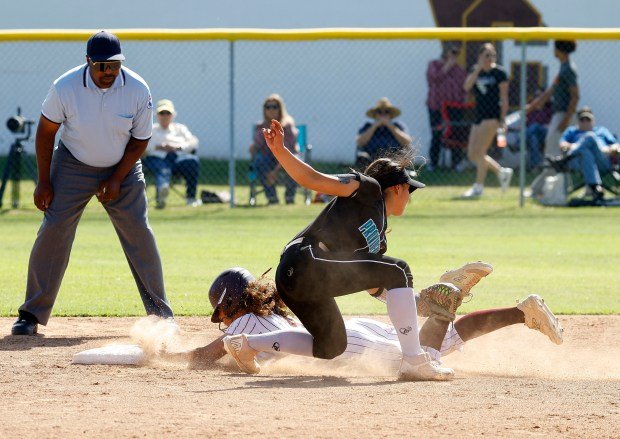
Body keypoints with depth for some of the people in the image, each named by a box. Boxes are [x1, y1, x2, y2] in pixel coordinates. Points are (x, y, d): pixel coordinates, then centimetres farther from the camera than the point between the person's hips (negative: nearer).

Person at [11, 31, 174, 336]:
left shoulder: (138, 90, -19)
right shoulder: (65, 88, -21)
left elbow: (140, 140, -6)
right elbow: (46, 131, -8)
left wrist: (117, 179, -12)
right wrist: (44, 182, -8)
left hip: (122, 169, 1)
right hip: (73, 167, -1)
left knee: (139, 234, -5)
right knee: (53, 232, -9)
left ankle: (160, 312, 5)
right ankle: (32, 314, -1)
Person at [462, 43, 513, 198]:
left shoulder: (499, 72, -3)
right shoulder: (475, 71, 12)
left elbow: (504, 97, -4)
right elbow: (467, 86, -6)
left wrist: (503, 119, -11)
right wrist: (478, 69, -13)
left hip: (492, 116, -7)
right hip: (479, 115, 7)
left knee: (479, 151, -12)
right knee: (472, 154, 6)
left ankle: (478, 187, -7)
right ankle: (502, 172, 19)